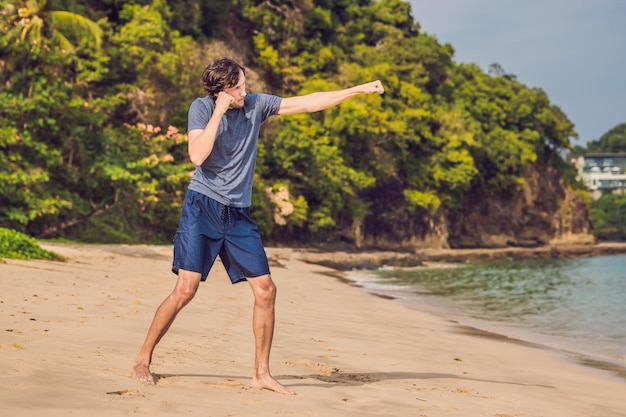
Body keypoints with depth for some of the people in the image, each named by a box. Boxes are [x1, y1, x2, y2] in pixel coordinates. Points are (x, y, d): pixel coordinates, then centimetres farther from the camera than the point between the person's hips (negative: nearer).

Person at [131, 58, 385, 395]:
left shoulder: (256, 105, 5)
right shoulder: (201, 108, -5)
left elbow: (308, 102, 7)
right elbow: (197, 156, -19)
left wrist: (360, 90, 5)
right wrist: (219, 112, -18)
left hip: (238, 215, 5)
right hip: (202, 207, -4)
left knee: (266, 291, -2)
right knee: (186, 289, -12)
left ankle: (261, 374, 9)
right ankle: (143, 360, 4)